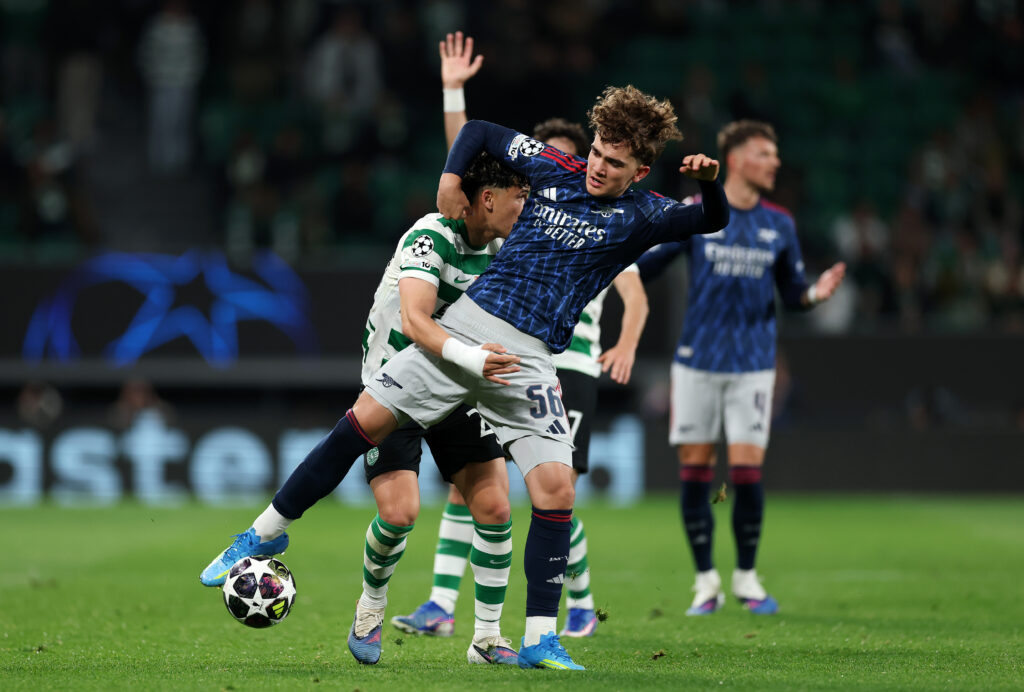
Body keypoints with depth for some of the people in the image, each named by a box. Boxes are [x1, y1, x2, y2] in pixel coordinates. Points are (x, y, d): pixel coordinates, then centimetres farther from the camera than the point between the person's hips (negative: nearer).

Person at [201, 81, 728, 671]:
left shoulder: (639, 217, 0)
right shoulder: (555, 169, 6)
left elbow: (711, 222, -13)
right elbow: (480, 131, 19)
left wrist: (709, 181, -32)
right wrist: (451, 178, 5)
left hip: (529, 358, -1)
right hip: (466, 325, 2)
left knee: (556, 492, -13)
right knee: (363, 424, -4)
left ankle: (540, 641, -3)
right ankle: (267, 534, 11)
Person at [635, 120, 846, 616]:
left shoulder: (779, 225, 7)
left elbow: (791, 292, 12)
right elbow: (641, 268, 2)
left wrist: (815, 294, -8)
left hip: (753, 365, 1)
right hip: (697, 361, -1)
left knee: (747, 471, -6)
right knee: (694, 470, 0)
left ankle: (746, 578, 11)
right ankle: (706, 581, 12)